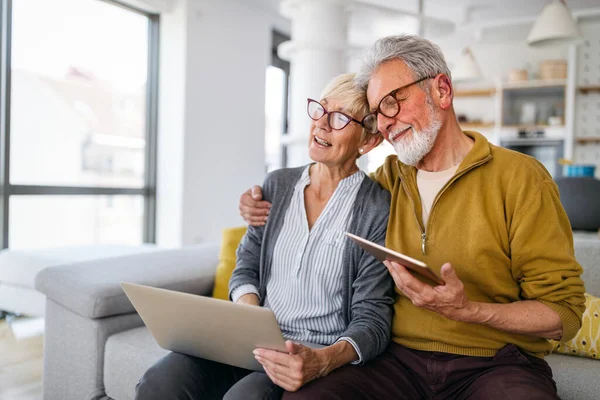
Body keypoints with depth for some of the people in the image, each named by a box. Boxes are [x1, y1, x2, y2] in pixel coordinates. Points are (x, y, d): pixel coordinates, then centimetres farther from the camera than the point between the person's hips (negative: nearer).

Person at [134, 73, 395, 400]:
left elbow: (372, 317, -10)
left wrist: (323, 361, -28)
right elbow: (247, 265, 12)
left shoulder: (379, 208, -8)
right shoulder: (277, 185, 8)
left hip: (324, 355, -4)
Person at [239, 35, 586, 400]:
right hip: (401, 357, 2)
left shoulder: (520, 177, -5)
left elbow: (565, 312, -5)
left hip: (494, 363, -1)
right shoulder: (388, 178, 8)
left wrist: (466, 310, -21)